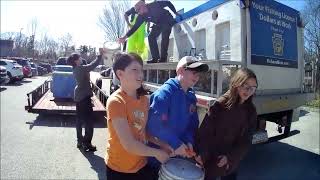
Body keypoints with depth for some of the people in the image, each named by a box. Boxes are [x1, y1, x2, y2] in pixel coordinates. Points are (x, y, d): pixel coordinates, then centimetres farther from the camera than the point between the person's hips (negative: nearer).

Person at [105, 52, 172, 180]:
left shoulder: (144, 99, -1)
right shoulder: (115, 101, -23)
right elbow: (129, 144, -25)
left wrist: (162, 144, -5)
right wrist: (157, 153, -14)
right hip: (119, 169, -5)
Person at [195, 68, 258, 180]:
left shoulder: (251, 111, -4)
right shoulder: (220, 105, -16)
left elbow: (246, 140, -3)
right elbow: (204, 131, -15)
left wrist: (230, 157, -12)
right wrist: (201, 153, -18)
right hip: (210, 158, -3)